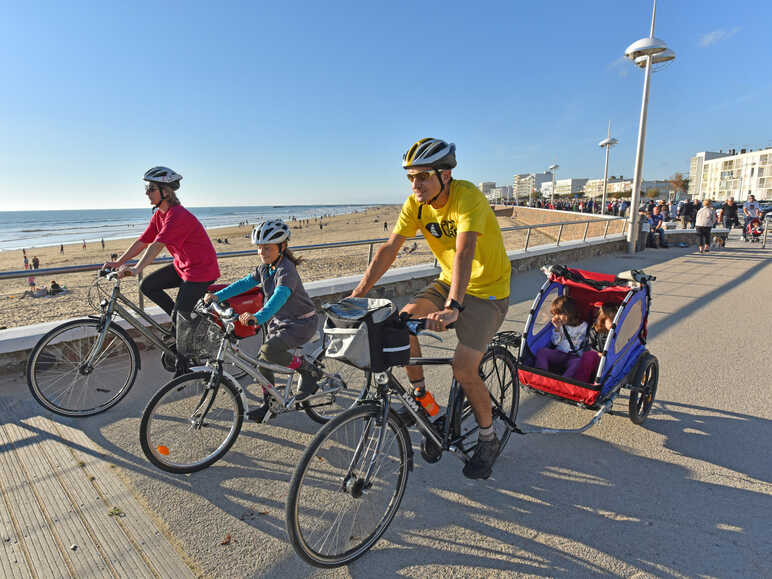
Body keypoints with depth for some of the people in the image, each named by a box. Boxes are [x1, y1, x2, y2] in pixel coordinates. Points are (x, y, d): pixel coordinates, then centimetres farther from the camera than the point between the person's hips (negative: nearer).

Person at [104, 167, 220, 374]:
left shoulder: (177, 215, -22)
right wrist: (118, 262, 2)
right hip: (182, 264, 9)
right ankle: (185, 321, 13)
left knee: (180, 316, -8)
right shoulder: (159, 214, 7)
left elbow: (158, 245, -33)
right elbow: (143, 241, 8)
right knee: (147, 286, 0)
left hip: (201, 268, -9)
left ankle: (183, 365, 11)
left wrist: (137, 268, -40)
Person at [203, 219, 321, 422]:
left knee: (269, 351, -28)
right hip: (280, 320, 9)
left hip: (302, 323, -9)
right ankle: (269, 404, 26)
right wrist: (217, 296, -3)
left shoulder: (286, 270, -25)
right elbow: (245, 283, 7)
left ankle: (309, 372, -7)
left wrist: (258, 317, -55)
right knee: (263, 360, 7)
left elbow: (279, 297, -40)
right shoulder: (265, 267, 3)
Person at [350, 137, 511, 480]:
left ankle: (488, 440, 10)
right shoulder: (416, 204, -8)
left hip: (488, 290, -6)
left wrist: (453, 307, -52)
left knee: (464, 368, -18)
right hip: (449, 282, 6)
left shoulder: (468, 197, -25)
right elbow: (389, 249, -11)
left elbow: (464, 253, -40)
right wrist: (358, 294, -18)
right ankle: (420, 396, 11)